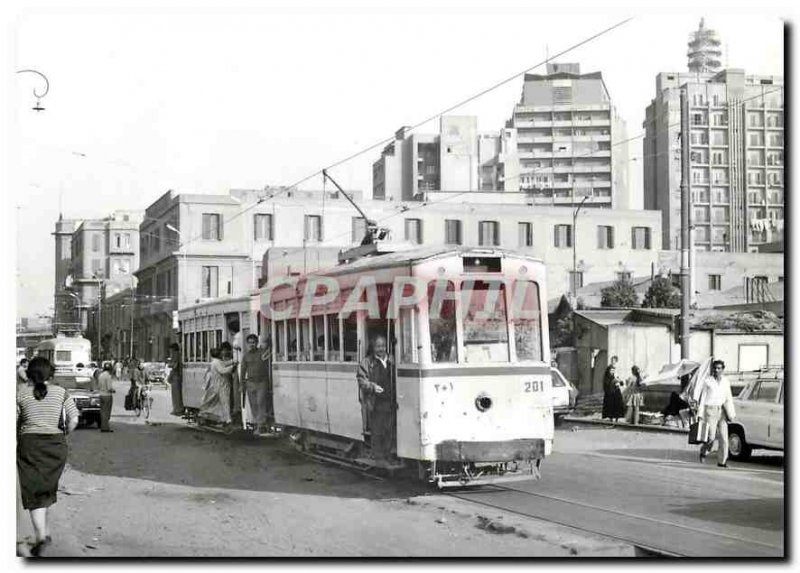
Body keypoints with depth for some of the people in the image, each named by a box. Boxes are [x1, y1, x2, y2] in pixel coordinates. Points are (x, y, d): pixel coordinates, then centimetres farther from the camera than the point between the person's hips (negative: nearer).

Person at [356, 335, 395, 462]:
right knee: (377, 433, -3)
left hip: (390, 403, 4)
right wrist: (373, 386, -19)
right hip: (375, 404, -4)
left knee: (390, 433, 7)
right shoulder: (367, 362, 2)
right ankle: (379, 459, 4)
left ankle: (388, 456, 17)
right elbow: (362, 380, -2)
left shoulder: (391, 361, 15)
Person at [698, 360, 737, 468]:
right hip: (710, 410, -3)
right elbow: (703, 397, 1)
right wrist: (700, 413, -3)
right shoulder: (707, 381, 0)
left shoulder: (726, 381, 9)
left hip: (722, 411, 3)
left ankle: (722, 461, 5)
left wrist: (732, 413, 6)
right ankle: (704, 451, 19)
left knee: (723, 436, -3)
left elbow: (729, 398, 13)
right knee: (711, 436, -10)